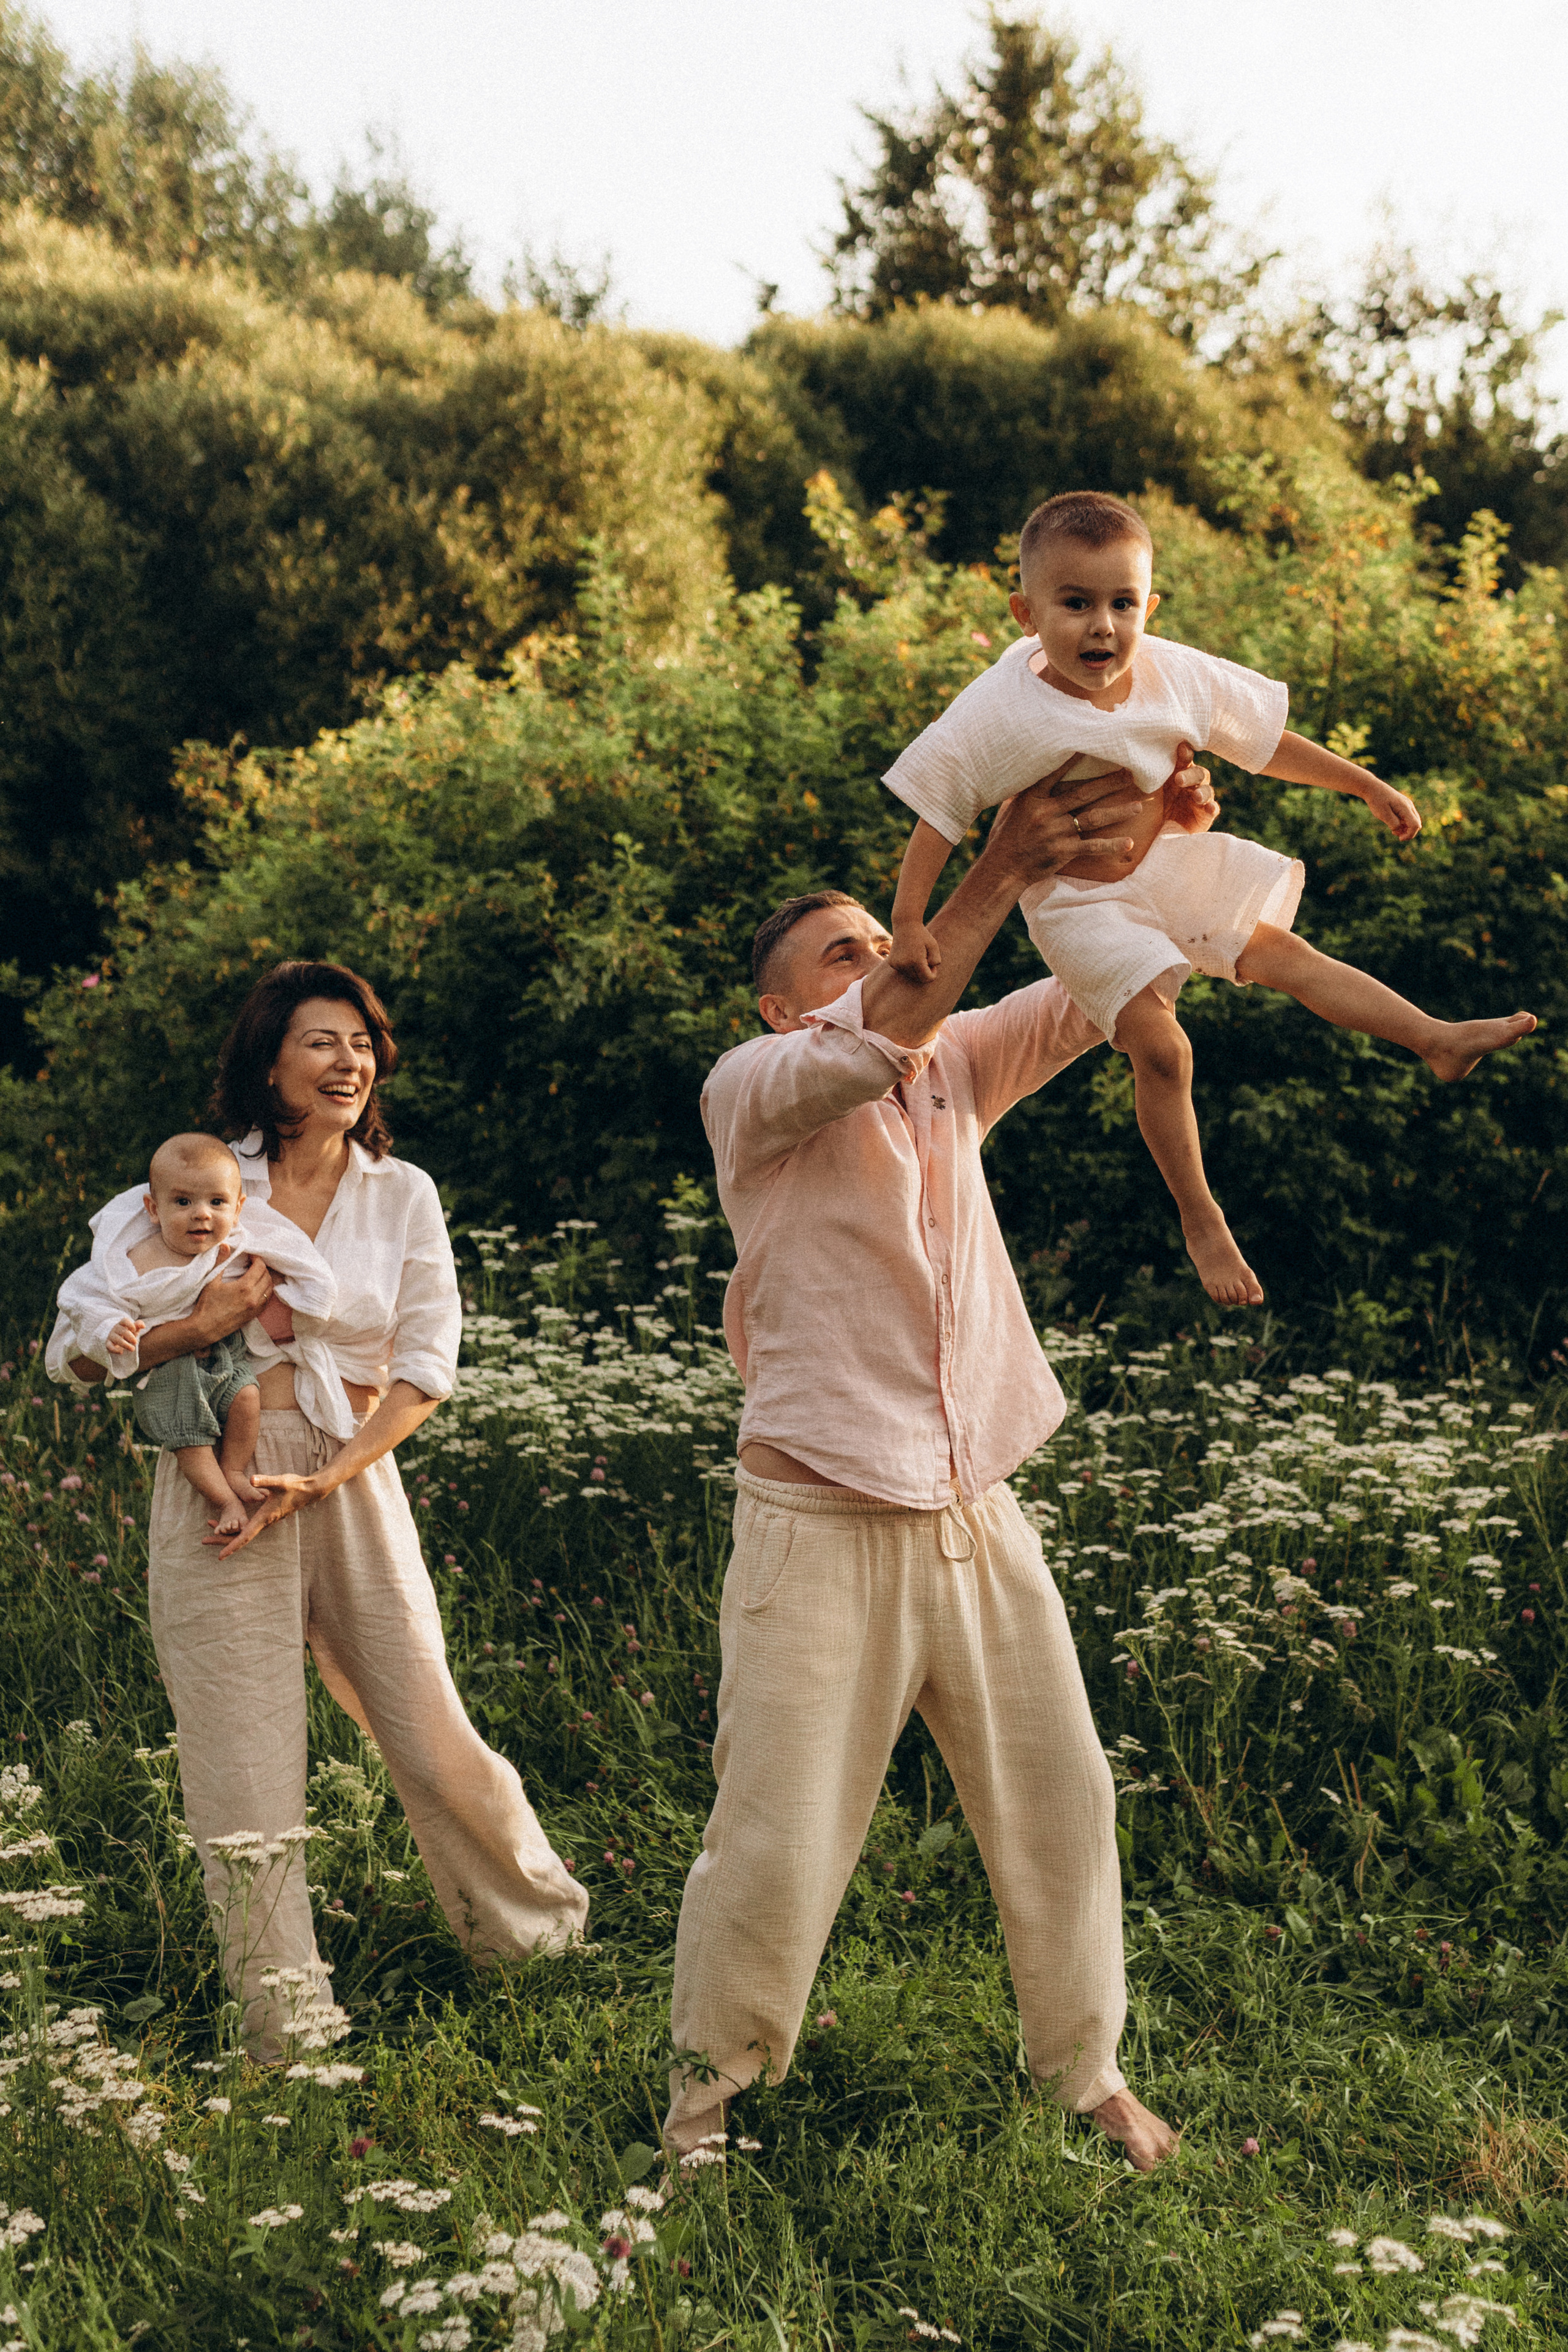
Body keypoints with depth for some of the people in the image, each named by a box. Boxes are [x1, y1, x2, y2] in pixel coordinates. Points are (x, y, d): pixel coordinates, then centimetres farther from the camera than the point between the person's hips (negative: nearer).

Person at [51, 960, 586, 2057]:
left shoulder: (402, 1195, 6)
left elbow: (425, 1371, 1)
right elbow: (85, 1352, 4)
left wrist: (320, 1480, -10)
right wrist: (201, 1325, -15)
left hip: (353, 1486, 1)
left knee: (434, 1739, 3)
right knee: (246, 1782, 1)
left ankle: (536, 1925, 29)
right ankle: (285, 2031, 13)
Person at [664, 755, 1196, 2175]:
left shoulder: (959, 1069, 11)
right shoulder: (750, 1092, -6)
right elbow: (876, 1040, -25)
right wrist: (1000, 872, -32)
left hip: (976, 1518, 6)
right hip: (823, 1524, -5)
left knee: (1057, 1795, 12)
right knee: (780, 1832, -2)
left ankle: (1088, 2071, 30)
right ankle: (707, 2088, 18)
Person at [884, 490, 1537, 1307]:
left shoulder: (1173, 676, -14)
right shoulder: (1003, 711, -27)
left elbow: (1266, 741, 1)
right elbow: (939, 815, -18)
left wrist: (1366, 786, 7)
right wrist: (909, 921, -23)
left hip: (1166, 861, 5)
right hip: (1079, 902, -4)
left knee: (1283, 952, 3)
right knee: (1160, 1049, -14)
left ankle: (1438, 1039, 13)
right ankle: (1201, 1220, 0)